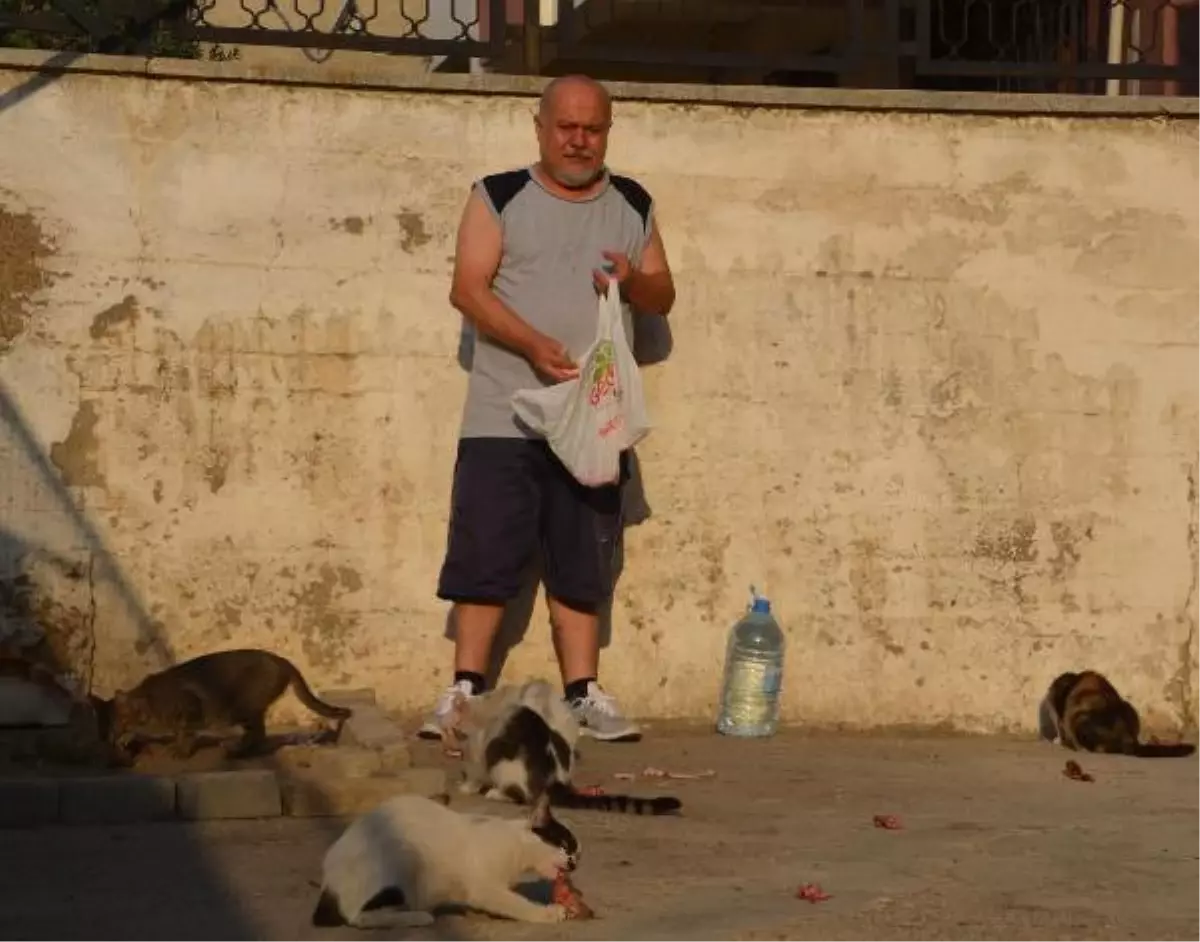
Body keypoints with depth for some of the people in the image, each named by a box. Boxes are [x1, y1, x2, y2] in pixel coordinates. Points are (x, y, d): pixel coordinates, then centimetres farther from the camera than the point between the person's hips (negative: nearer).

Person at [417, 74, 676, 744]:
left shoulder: (633, 206, 13)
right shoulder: (500, 197, 3)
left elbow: (664, 298, 16)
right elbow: (468, 288, -6)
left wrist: (635, 280, -8)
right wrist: (534, 345, -21)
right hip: (503, 420, -3)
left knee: (583, 563, 6)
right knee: (485, 555, -3)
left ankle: (583, 692, 11)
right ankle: (466, 688, 3)